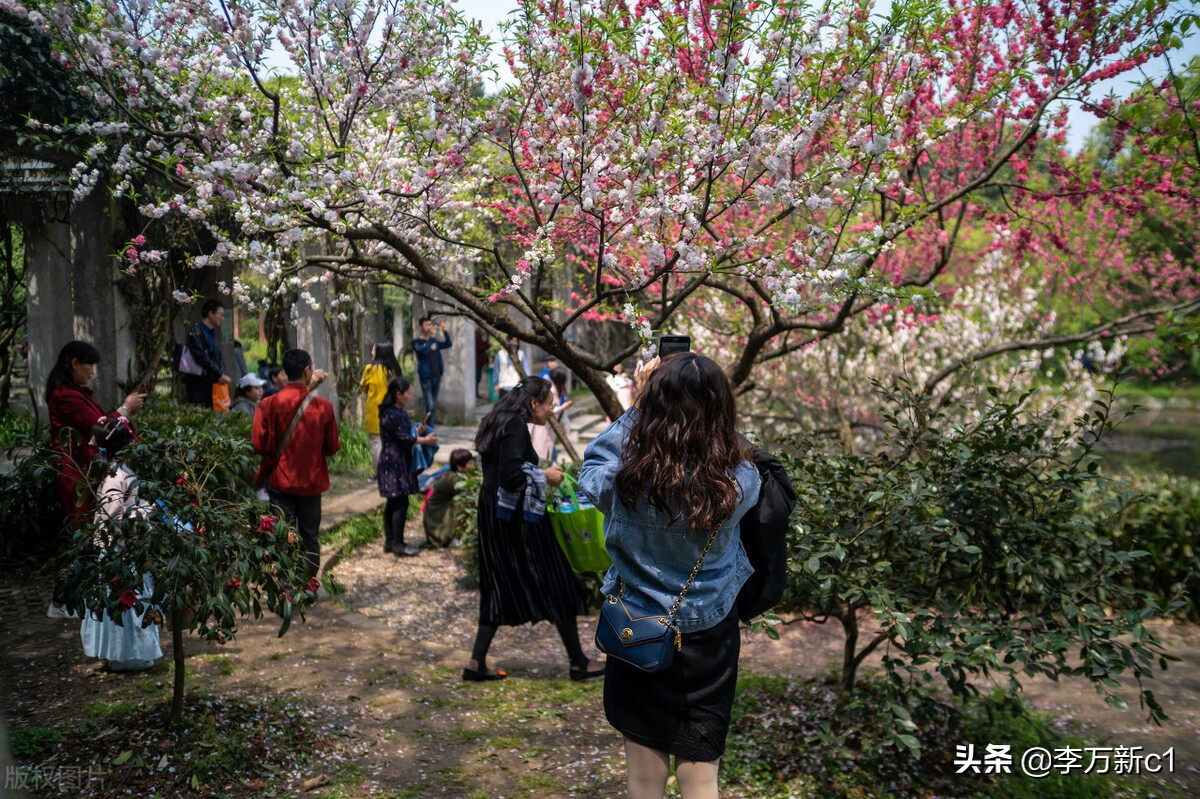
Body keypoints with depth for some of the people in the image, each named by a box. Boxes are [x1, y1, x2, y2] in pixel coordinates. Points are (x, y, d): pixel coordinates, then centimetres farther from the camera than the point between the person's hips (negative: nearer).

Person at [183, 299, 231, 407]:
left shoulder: (214, 333, 16)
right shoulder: (195, 332, -10)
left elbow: (220, 356, 14)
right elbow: (202, 358, -16)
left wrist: (222, 374, -4)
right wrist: (219, 375, -13)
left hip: (213, 382, 8)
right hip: (198, 383, -8)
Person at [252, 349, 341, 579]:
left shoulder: (269, 405, -11)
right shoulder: (323, 406, -8)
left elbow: (259, 445, -8)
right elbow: (333, 447, -1)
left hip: (280, 481, -1)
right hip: (312, 481, 1)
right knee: (310, 536, 12)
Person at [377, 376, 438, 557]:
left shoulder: (400, 411, 12)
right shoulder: (390, 414, -18)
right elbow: (403, 438, -17)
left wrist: (417, 431, 1)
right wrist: (425, 440, -8)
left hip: (401, 461, 10)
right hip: (394, 462, -10)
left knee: (393, 502, 13)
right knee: (401, 502, -7)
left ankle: (390, 541, 19)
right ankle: (398, 545, -2)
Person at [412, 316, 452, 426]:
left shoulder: (433, 341, 13)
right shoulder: (417, 342, -6)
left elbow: (448, 344, 7)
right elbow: (422, 350, -26)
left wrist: (444, 331, -7)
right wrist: (432, 335, -33)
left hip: (436, 376, 6)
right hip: (426, 377, -6)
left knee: (434, 405, 11)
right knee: (430, 405, -13)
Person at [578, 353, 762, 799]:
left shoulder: (626, 477, -22)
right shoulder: (740, 481, -20)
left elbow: (589, 472, 1)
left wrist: (637, 406, 1)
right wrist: (701, 392, 3)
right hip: (709, 643, 0)